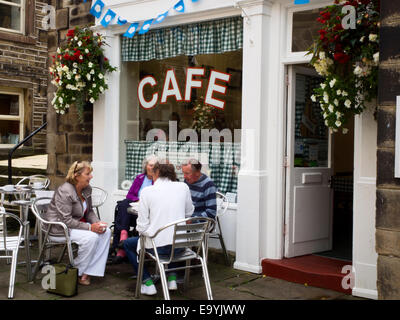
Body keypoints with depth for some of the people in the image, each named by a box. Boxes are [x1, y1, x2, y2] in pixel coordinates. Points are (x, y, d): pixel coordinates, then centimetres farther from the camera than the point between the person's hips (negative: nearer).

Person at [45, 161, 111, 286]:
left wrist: (97, 223, -9)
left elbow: (89, 211, 13)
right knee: (91, 237, -29)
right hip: (59, 227, -8)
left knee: (106, 232, -11)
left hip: (77, 224, 9)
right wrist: (90, 227, -27)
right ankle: (78, 273, -10)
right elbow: (66, 220, -26)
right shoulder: (64, 191, -23)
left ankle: (88, 272, -11)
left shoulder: (87, 189, 2)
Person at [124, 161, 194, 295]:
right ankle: (172, 278, 29)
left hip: (158, 245, -4)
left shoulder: (147, 191, -8)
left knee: (127, 244, 25)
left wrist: (143, 231, 15)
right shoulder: (183, 187, 0)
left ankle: (148, 283, 17)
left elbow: (142, 226, -6)